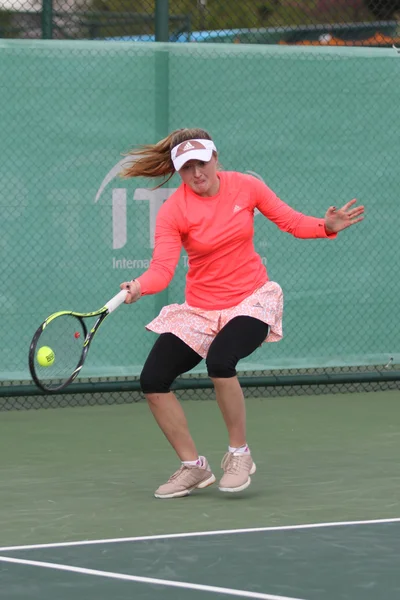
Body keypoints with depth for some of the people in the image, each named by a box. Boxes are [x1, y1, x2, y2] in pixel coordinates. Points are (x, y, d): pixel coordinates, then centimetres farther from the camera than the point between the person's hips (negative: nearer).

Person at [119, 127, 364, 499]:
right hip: (200, 309, 2)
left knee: (219, 361, -32)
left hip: (251, 300, -2)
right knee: (153, 381, -9)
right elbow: (163, 267, -23)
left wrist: (327, 227, -15)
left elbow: (291, 221, 3)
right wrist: (139, 286, -44)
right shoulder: (173, 211, -12)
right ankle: (193, 468, 10)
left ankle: (239, 454, -8)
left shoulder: (245, 186, -7)